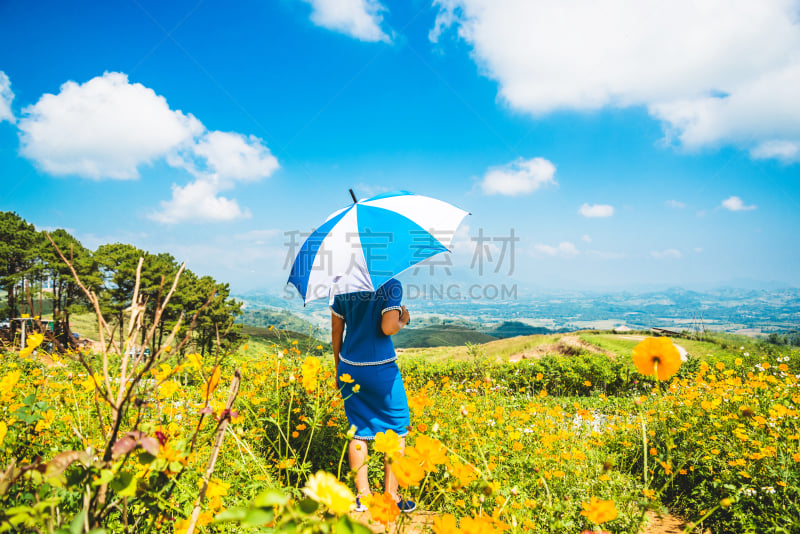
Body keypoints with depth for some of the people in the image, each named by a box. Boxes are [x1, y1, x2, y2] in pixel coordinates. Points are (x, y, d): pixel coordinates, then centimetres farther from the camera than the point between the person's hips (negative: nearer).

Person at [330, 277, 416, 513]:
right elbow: (388, 328, -21)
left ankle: (362, 496, 19)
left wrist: (339, 368, 17)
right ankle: (391, 496, 16)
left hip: (349, 368, 5)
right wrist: (404, 319, 2)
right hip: (381, 369, -5)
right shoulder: (391, 285, -12)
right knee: (396, 430, 11)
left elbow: (336, 330, 7)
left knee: (359, 432, 14)